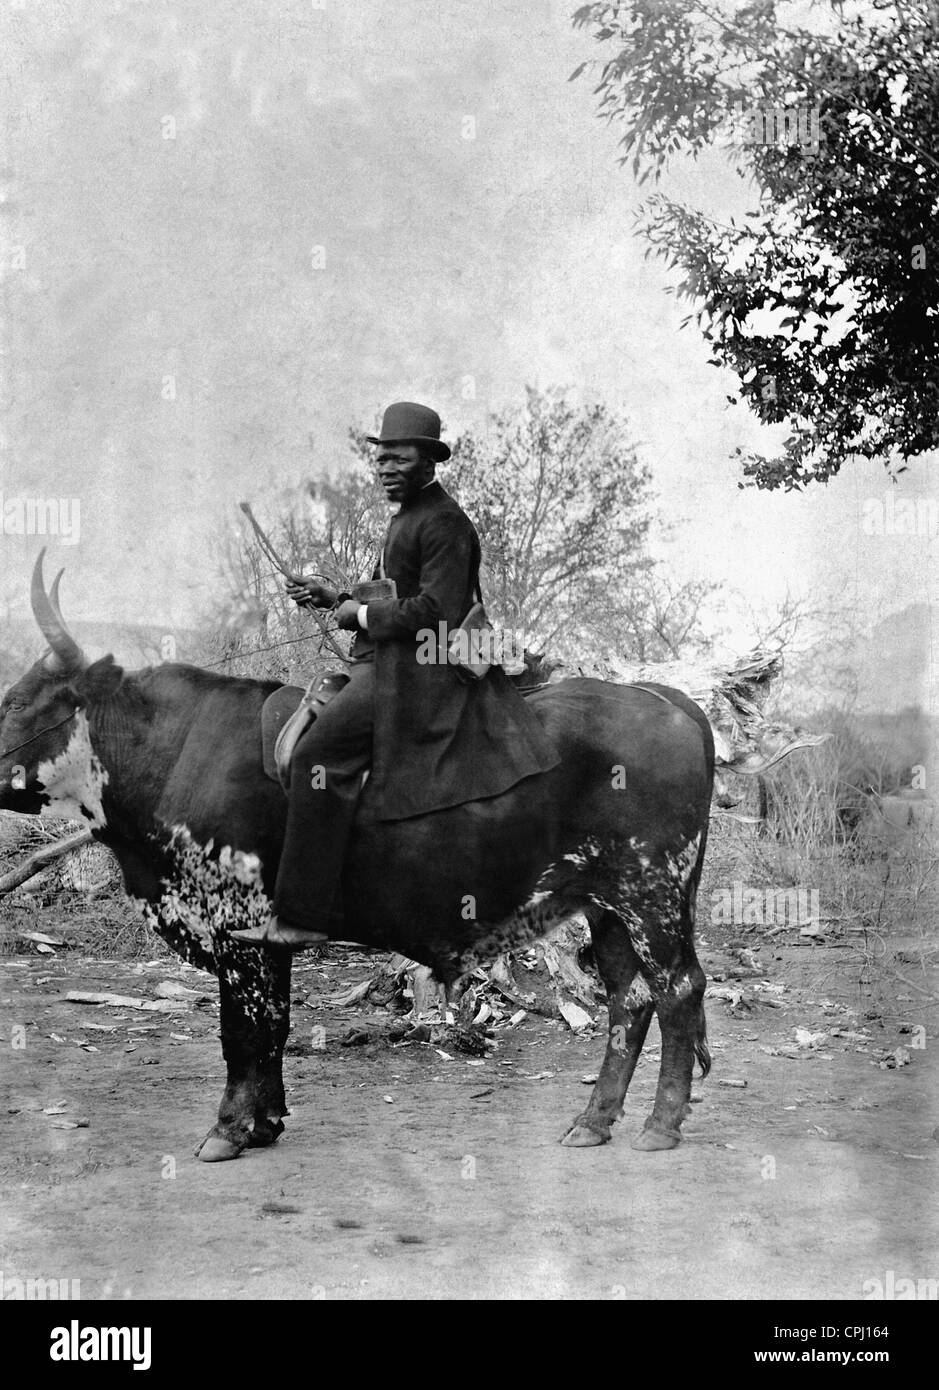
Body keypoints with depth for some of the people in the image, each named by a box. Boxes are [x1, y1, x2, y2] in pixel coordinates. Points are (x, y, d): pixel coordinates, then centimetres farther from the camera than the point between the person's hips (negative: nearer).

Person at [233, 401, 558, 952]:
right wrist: (337, 599, 12)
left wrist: (362, 614, -11)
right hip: (391, 664, 11)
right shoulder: (409, 515, 21)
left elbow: (437, 612, -20)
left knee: (320, 756, -20)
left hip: (416, 672, -11)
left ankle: (305, 916, -19)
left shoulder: (443, 521, -11)